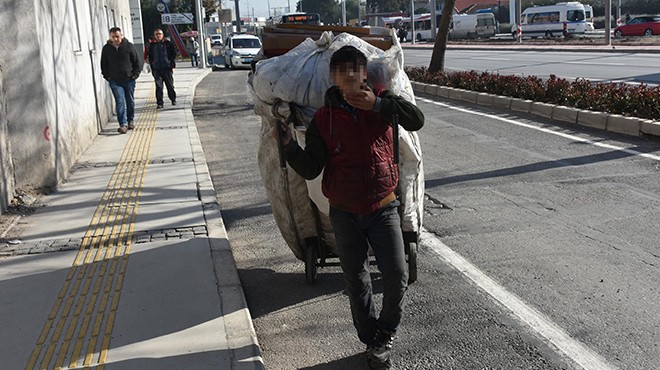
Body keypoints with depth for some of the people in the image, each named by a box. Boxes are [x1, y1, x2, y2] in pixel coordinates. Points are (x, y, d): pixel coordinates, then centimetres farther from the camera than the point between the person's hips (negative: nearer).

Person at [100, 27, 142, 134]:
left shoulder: (129, 46, -4)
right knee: (120, 102, -9)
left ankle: (130, 121, 28)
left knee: (130, 101, 11)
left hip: (129, 80, 0)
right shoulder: (106, 48, 1)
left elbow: (138, 61, 2)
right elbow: (103, 65, 13)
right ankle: (123, 124, -12)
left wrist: (135, 75, -4)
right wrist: (107, 76, 3)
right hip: (115, 81, 0)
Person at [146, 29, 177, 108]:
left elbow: (174, 53, 6)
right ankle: (159, 103, 0)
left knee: (170, 85, 9)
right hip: (156, 69, 1)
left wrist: (172, 63, -2)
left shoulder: (168, 43, 1)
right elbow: (149, 56, 14)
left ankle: (173, 99, 27)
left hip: (167, 68, -1)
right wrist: (152, 65, 5)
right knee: (158, 86, -2)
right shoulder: (152, 45, 5)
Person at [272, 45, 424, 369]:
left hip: (383, 208, 0)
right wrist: (288, 143, -22)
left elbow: (416, 121, -19)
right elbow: (310, 170, -7)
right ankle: (372, 341, 32)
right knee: (357, 282, 12)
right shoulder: (323, 118, -4)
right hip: (345, 214, 1)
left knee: (397, 276, -4)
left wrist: (377, 104, -28)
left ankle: (386, 333, 24)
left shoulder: (381, 101, -3)